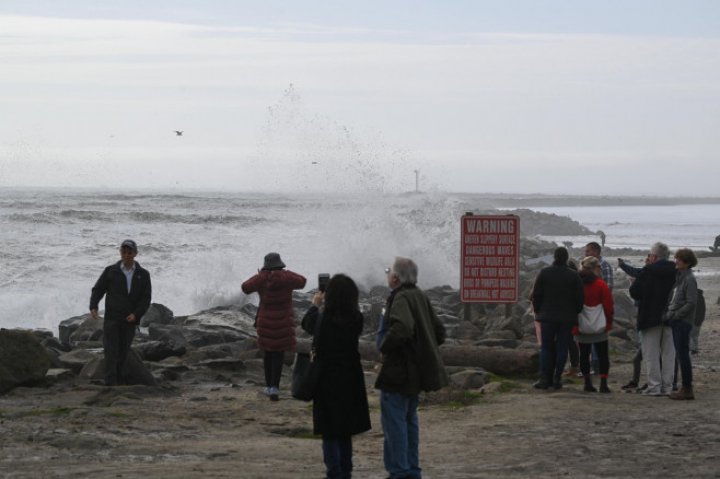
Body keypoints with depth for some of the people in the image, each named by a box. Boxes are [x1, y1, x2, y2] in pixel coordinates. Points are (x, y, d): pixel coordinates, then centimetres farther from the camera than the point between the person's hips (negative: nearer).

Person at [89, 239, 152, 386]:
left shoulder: (143, 274, 5)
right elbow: (98, 289, 5)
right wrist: (93, 306, -12)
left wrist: (136, 314, -12)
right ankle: (110, 382, -14)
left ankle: (120, 380, 18)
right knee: (111, 351, -10)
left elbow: (146, 298, 2)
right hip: (111, 319, -1)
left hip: (130, 320, 2)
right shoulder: (111, 271, 4)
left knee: (123, 352, 7)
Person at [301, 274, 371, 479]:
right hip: (351, 380, 4)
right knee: (346, 431, 16)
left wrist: (315, 304, 22)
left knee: (330, 432, 3)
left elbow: (306, 324, 4)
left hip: (328, 380, -4)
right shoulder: (356, 319, -9)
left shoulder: (324, 319, -18)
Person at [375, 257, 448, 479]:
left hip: (398, 370, -9)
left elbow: (402, 328, -35)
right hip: (417, 370, 10)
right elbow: (439, 331, 16)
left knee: (393, 419, -3)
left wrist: (384, 347, -21)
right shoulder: (420, 297, 11)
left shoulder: (401, 298, -18)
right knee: (409, 419, 18)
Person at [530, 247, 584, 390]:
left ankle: (545, 379, -1)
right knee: (562, 348, 4)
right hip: (567, 318, 0)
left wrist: (537, 311, 12)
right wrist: (575, 313, 13)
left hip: (547, 316, 0)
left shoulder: (544, 273, -3)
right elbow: (579, 298, -1)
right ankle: (557, 378, 1)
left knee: (546, 348, 6)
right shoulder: (574, 276, -2)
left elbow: (536, 295, -1)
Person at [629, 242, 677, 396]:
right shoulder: (675, 272, 0)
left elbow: (634, 292, -6)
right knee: (668, 354, 9)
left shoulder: (647, 272, -12)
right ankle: (667, 386, 10)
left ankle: (654, 386, -1)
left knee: (652, 354, 2)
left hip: (650, 318, -4)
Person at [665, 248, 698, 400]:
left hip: (683, 322, -9)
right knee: (680, 355, 11)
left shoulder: (689, 279, -13)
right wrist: (669, 313, 7)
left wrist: (674, 315, -15)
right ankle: (685, 388, 16)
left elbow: (691, 303, -18)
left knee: (683, 355, -6)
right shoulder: (679, 277, 13)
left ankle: (687, 389, -2)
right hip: (676, 322, 9)